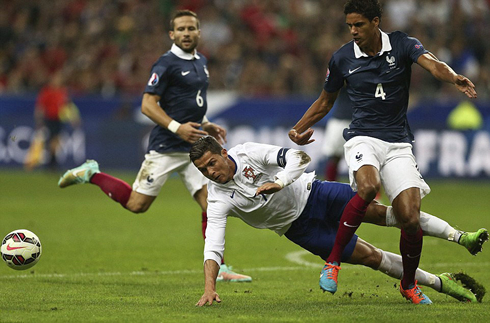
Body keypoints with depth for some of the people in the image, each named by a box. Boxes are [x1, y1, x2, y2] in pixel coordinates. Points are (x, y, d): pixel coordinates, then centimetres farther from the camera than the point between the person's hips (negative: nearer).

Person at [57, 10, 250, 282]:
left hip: (194, 147, 7)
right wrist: (177, 127, -24)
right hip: (165, 147, -7)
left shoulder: (201, 61, 15)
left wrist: (205, 125, 17)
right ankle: (91, 174, 17)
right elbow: (148, 105, -15)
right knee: (137, 204, -4)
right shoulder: (167, 63, -11)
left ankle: (216, 268, 1)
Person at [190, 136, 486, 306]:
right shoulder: (219, 200, -17)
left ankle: (459, 236, -1)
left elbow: (299, 158, -20)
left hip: (311, 193, 0)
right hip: (300, 228, 0)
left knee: (378, 211, -13)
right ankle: (440, 283, 5)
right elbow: (213, 247, -21)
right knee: (370, 257, -5)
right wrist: (209, 289, -35)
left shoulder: (248, 153, -18)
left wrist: (278, 182, -39)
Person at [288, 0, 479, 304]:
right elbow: (325, 102, 18)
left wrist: (454, 78, -43)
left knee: (410, 218, -10)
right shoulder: (342, 59, 2)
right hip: (363, 138, -1)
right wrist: (299, 128, 5)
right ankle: (333, 261, -20)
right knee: (368, 187, -34)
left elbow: (433, 64, -22)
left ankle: (409, 284, 17)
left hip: (398, 143, 1)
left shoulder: (402, 45, -3)